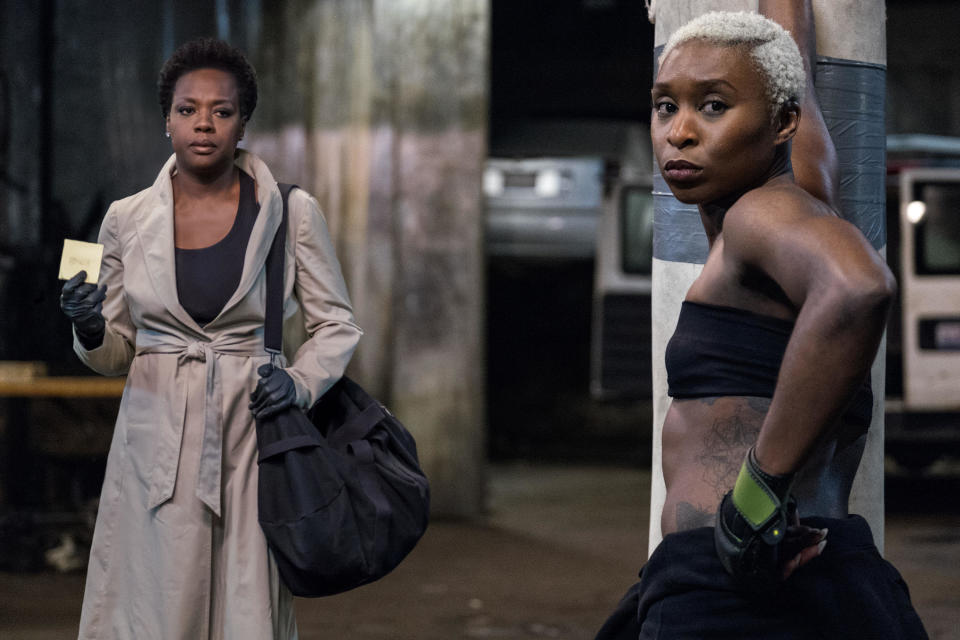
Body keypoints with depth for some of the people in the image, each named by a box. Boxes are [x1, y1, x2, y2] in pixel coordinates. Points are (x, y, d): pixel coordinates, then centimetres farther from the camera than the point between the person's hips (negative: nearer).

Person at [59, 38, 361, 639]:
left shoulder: (291, 213, 1)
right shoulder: (128, 220, 6)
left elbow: (338, 326, 8)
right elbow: (117, 354, 13)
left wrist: (300, 381, -10)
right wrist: (91, 331, -9)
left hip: (252, 442, -1)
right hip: (157, 445, 1)